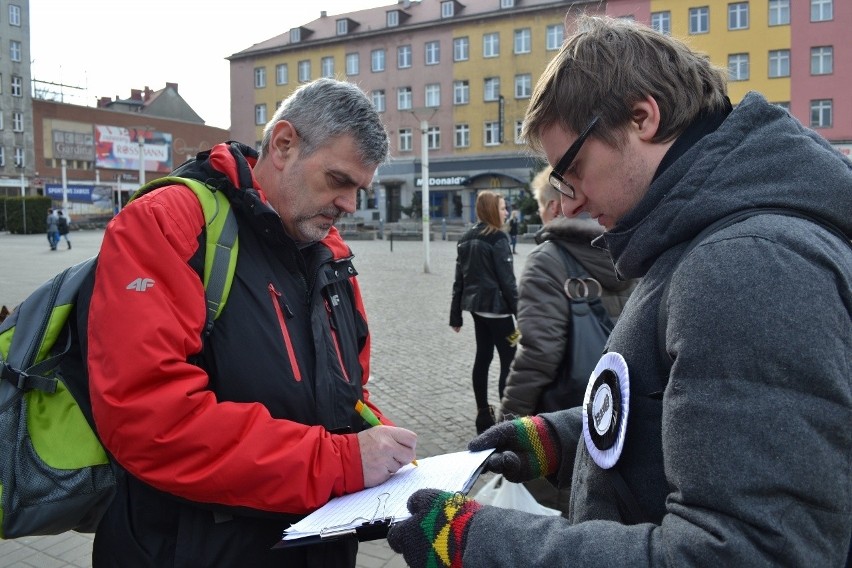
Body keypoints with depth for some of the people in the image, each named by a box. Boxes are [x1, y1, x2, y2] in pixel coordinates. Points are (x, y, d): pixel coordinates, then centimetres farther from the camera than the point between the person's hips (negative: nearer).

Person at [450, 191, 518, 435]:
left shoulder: (466, 239, 9)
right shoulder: (497, 238, -13)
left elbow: (459, 280, 11)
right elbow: (507, 280, -16)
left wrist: (455, 316, 14)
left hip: (476, 305, 8)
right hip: (496, 306, -8)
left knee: (483, 357, 14)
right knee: (508, 360, -2)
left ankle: (483, 415, 20)